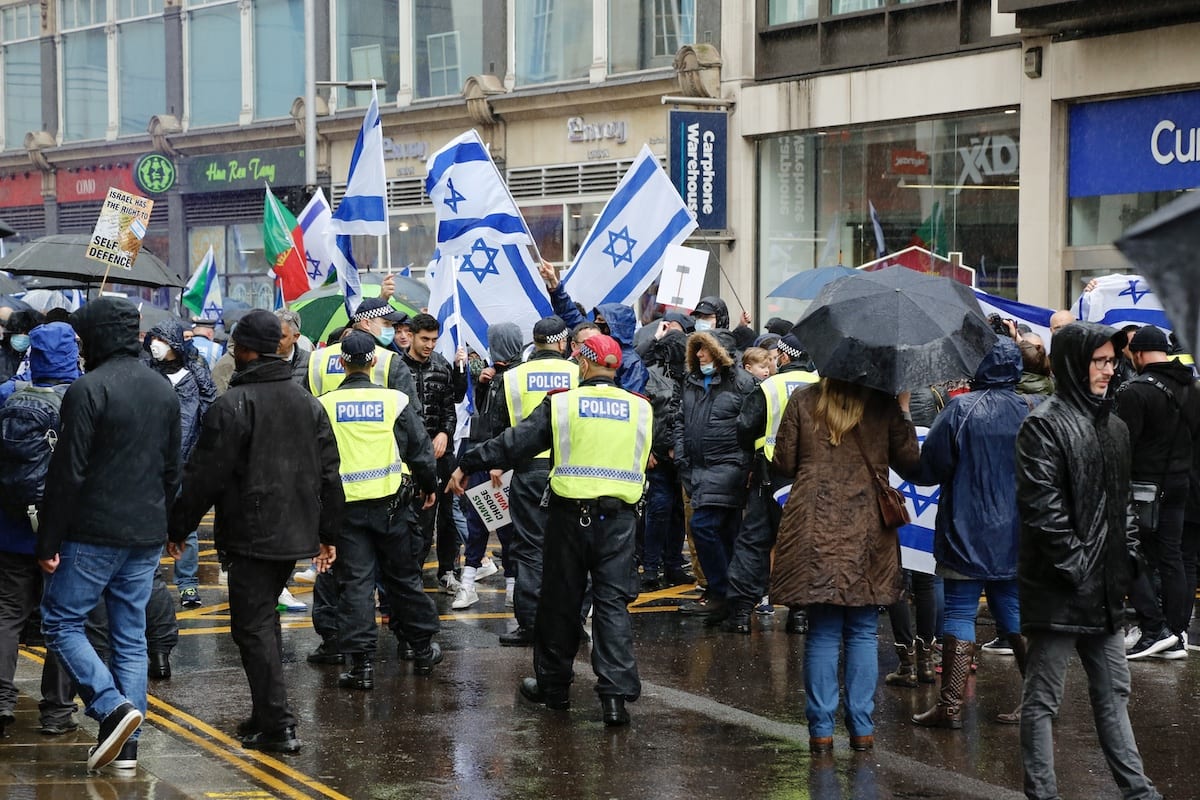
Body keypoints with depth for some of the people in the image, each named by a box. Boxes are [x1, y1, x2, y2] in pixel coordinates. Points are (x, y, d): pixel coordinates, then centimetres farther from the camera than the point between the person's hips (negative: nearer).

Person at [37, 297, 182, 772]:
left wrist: (49, 541, -10)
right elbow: (173, 470, 16)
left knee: (61, 622, 4)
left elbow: (68, 473, -15)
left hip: (94, 535, -7)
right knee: (130, 635, 10)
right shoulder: (164, 391, 11)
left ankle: (112, 706, -12)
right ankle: (126, 743, 9)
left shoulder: (88, 390, -13)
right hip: (147, 537, 7)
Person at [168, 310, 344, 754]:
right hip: (296, 532, 7)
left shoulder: (233, 404, -13)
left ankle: (278, 725, -8)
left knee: (252, 626, -3)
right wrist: (328, 533, 19)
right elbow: (329, 474, 13)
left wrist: (179, 526, -1)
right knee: (265, 619, 18)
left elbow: (205, 475, -12)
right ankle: (267, 715, 22)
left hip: (250, 534, -7)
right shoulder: (308, 402, 10)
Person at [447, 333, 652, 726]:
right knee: (613, 602, 2)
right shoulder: (641, 409, 5)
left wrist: (467, 465, 7)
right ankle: (616, 694, -9)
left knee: (560, 601, 12)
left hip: (571, 514, -1)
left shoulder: (562, 404, -4)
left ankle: (553, 686, 24)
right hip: (620, 517, 2)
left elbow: (514, 443, -3)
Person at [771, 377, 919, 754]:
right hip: (867, 529, 0)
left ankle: (821, 729, 3)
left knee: (822, 633, 4)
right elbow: (910, 465, 3)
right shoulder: (884, 405, 0)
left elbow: (783, 464, 3)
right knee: (863, 632, 8)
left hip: (815, 528, 0)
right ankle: (862, 728, 9)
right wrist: (903, 410, 10)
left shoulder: (803, 401, 2)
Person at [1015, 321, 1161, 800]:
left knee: (1113, 692, 15)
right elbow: (1041, 505, -19)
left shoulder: (1113, 426, 15)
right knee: (1043, 698, 0)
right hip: (1057, 586, -9)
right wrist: (1075, 564, -18)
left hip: (1105, 584, 9)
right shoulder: (1045, 425, -12)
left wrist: (1129, 556, 11)